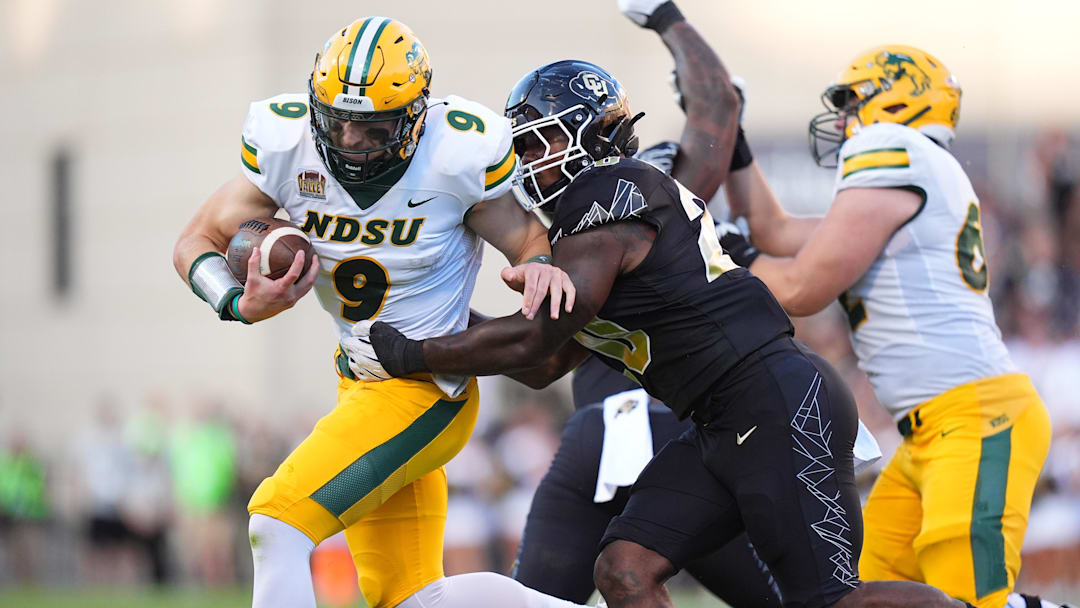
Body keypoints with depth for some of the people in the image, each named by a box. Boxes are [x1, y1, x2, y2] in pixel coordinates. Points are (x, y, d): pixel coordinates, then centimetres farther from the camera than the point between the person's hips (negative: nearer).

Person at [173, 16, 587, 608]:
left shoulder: (456, 155, -19)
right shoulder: (286, 146, -10)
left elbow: (525, 235, -4)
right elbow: (198, 244, -1)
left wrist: (538, 265, -28)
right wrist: (242, 304, -21)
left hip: (425, 388, -7)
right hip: (363, 379, 7)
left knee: (279, 520, -19)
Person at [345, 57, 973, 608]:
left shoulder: (609, 200, -11)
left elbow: (535, 341, -14)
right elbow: (549, 366, 21)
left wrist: (407, 354, -7)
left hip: (781, 402, -10)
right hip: (727, 428, 10)